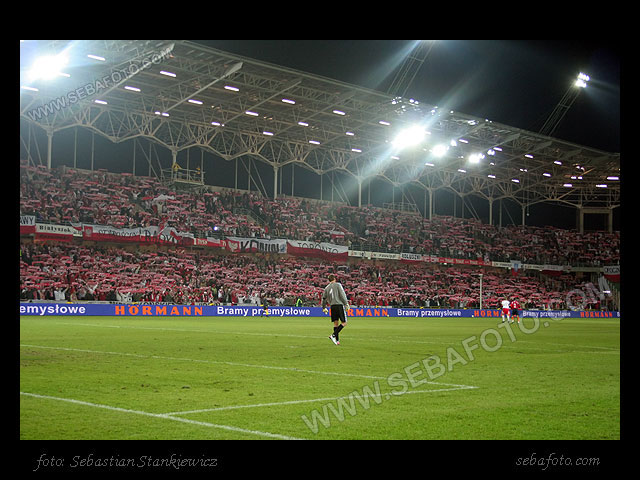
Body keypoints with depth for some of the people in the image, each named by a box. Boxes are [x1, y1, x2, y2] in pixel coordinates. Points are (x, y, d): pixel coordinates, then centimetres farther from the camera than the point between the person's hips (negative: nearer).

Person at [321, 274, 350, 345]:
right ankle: (334, 335, -14)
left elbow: (324, 299, 17)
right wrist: (346, 304, -6)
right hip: (339, 305, -5)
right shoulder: (338, 285, -1)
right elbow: (342, 295, -9)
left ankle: (337, 340, 7)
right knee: (344, 323, 0)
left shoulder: (327, 288, 12)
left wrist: (324, 308, 29)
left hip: (332, 306, 5)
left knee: (335, 323, 11)